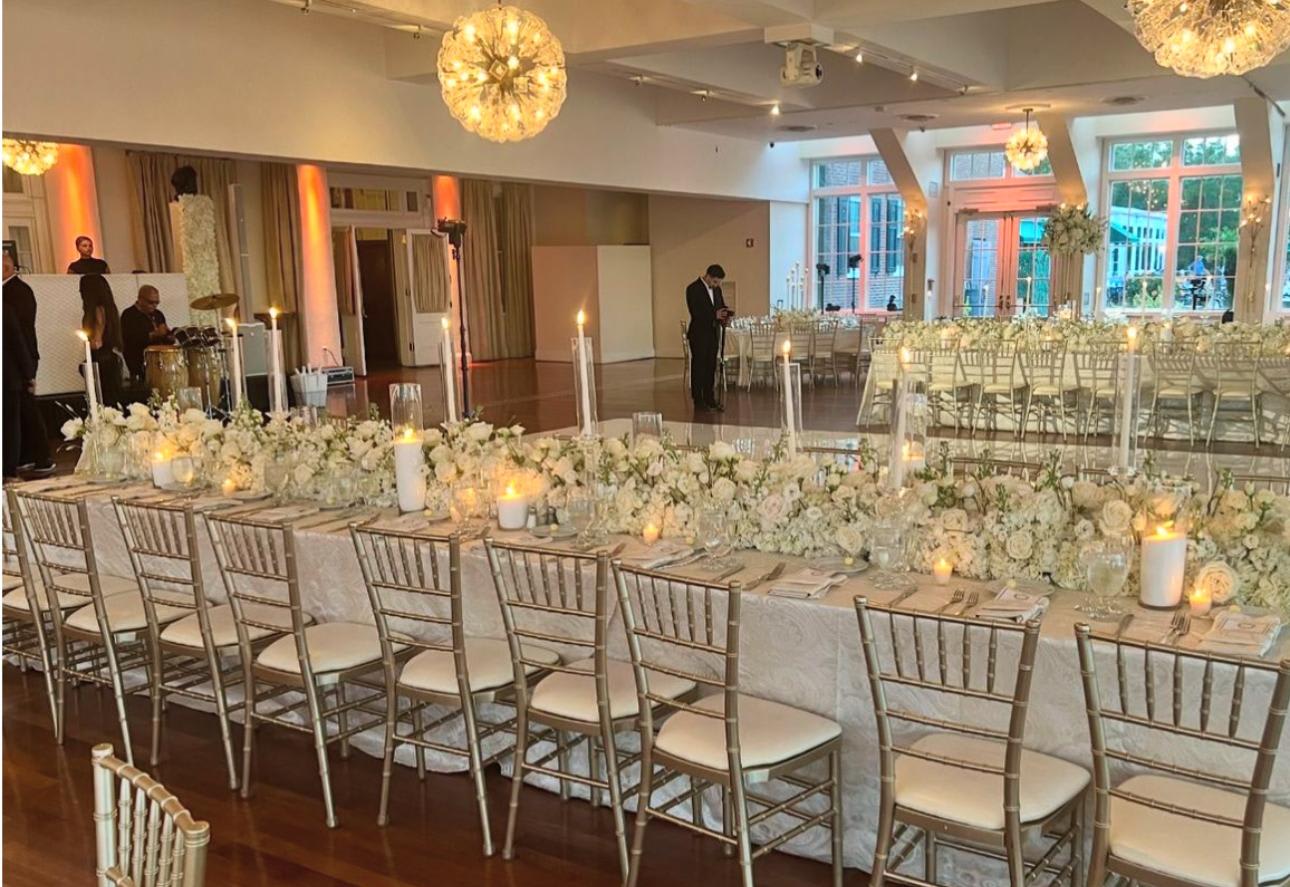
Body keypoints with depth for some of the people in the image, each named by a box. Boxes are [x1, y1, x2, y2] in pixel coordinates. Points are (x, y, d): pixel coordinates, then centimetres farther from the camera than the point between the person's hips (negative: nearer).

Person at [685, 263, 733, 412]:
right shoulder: (693, 289, -12)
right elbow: (695, 312, -19)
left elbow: (721, 306, 19)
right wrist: (715, 315, -25)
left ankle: (709, 399, 13)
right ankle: (698, 401, 4)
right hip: (699, 334, -7)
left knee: (711, 367, 8)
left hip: (713, 333, 7)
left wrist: (725, 317, -4)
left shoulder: (716, 289, 11)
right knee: (698, 366, -1)